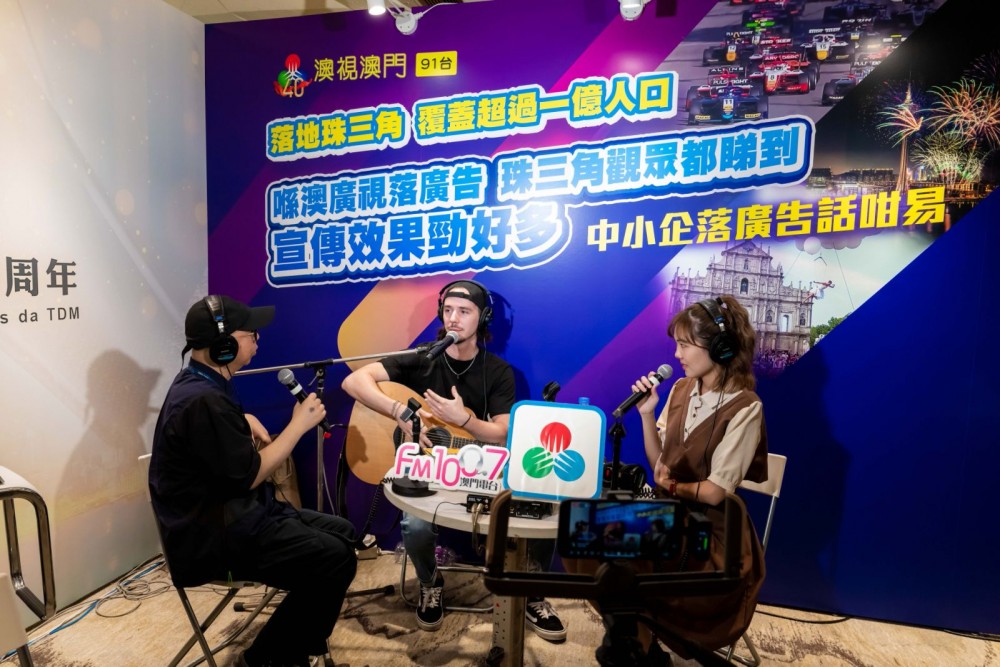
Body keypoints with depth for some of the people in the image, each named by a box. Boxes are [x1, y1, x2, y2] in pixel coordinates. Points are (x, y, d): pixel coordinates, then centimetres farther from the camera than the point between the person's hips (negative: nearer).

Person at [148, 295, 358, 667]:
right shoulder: (202, 400, -25)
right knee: (335, 559, -18)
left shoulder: (200, 384, 8)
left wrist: (245, 421, 12)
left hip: (225, 513, 10)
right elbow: (250, 476, -21)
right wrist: (299, 425, -12)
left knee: (340, 532, 8)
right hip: (214, 536, -10)